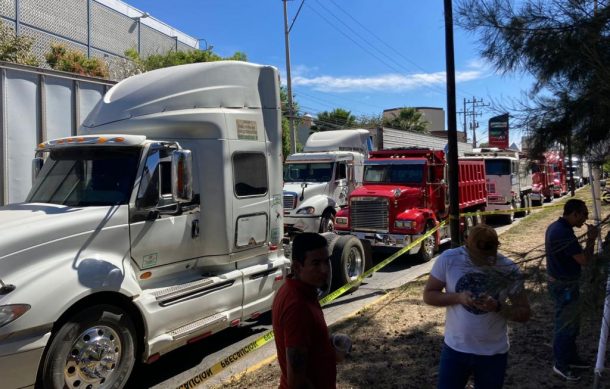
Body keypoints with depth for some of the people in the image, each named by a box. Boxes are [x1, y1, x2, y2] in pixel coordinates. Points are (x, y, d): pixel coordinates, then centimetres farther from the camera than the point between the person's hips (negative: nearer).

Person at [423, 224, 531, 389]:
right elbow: (428, 295, -6)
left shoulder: (509, 270, -13)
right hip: (455, 349, 0)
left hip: (493, 353, 1)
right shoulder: (448, 259, -14)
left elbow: (524, 313, -6)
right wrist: (458, 297, -24)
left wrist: (498, 307, -25)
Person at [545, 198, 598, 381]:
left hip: (561, 282, 10)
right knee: (565, 326, 4)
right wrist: (591, 239, -14)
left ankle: (571, 358, 37)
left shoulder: (556, 226, 6)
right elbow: (583, 260, -24)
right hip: (564, 286, -10)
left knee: (572, 323, 22)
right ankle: (561, 365, 19)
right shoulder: (564, 232, -28)